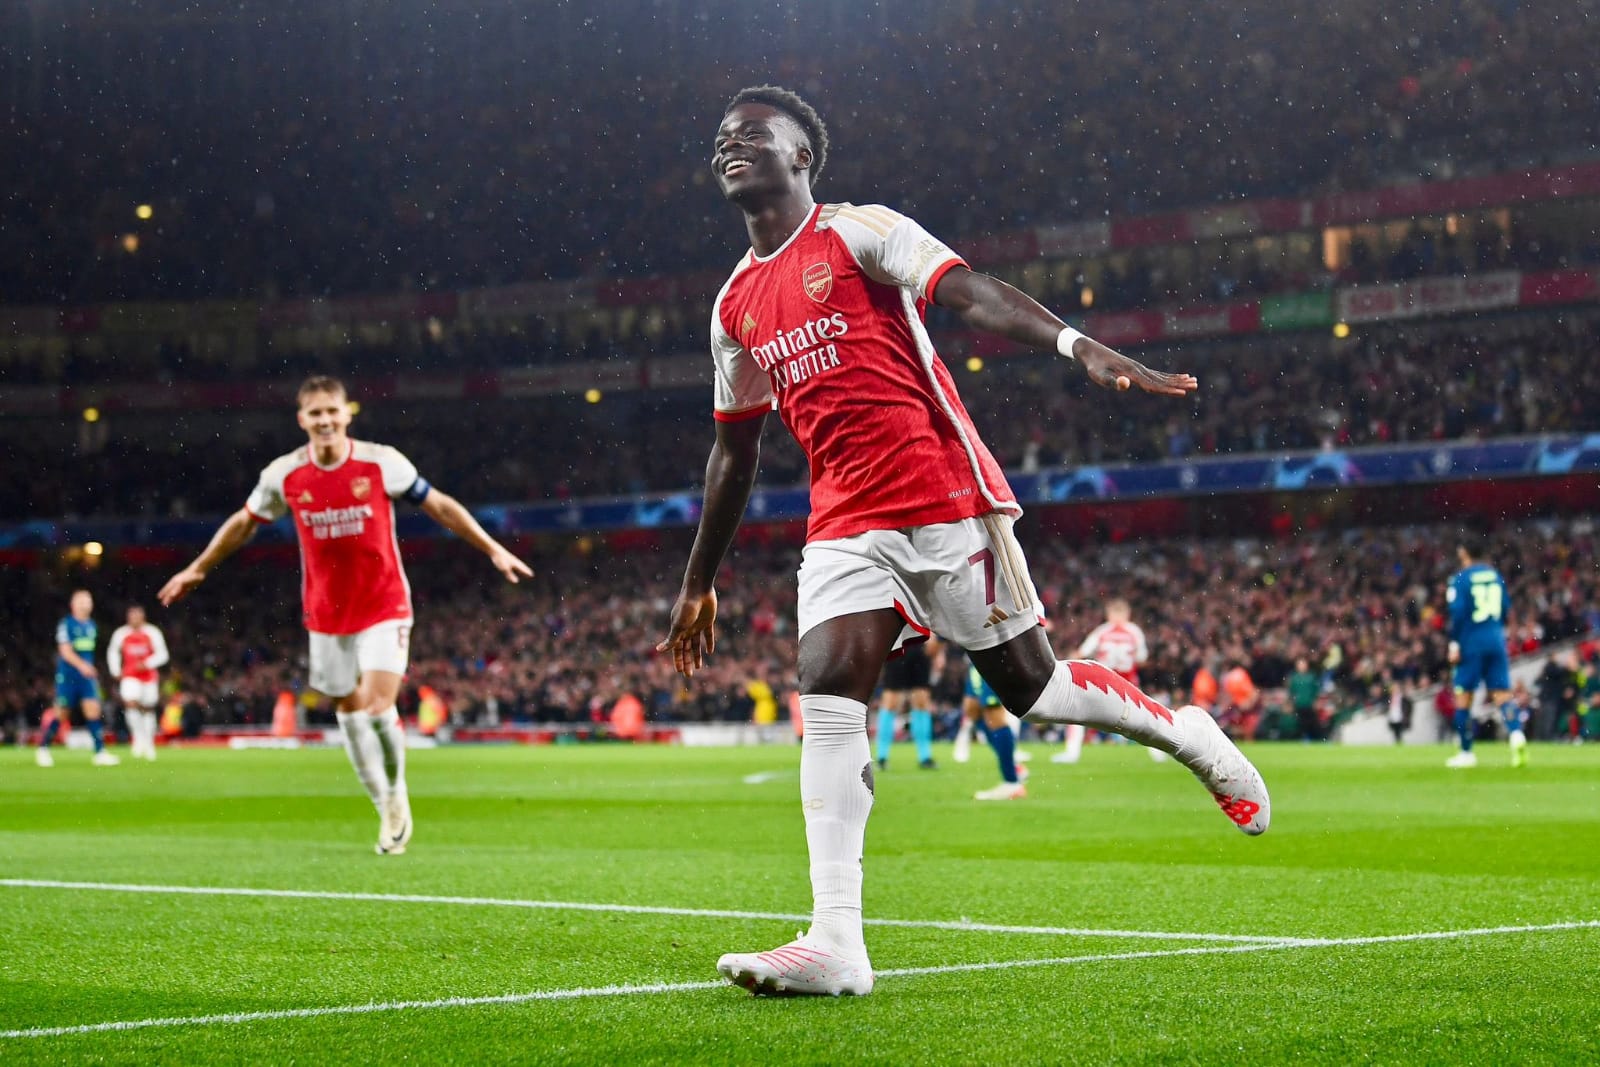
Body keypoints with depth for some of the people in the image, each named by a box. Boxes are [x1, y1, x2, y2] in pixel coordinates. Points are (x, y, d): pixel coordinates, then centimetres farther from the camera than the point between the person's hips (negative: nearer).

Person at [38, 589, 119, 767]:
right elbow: (65, 651, -18)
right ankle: (42, 749, 21)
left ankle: (100, 752, -11)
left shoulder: (92, 626, 11)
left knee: (93, 709, -9)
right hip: (67, 675, -5)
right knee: (61, 713, 2)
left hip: (87, 674, 5)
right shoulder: (66, 624, -9)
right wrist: (81, 665, -32)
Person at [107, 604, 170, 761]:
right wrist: (116, 671, 6)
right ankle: (139, 738, -14)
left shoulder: (153, 632, -5)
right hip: (130, 676, 0)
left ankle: (149, 743, 22)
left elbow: (162, 654, -3)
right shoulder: (120, 633, 0)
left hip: (149, 676, 0)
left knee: (148, 709, 8)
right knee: (130, 703, -23)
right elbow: (112, 652, 16)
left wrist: (147, 664, -18)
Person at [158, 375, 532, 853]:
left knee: (378, 707, -16)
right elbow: (243, 522, 11)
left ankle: (397, 793, 11)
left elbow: (440, 506, -1)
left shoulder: (382, 463, -12)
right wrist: (197, 570, 18)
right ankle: (388, 812, 23)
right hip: (326, 613, 3)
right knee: (350, 712, 7)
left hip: (384, 607, -3)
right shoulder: (284, 476, -7)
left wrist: (493, 549, -2)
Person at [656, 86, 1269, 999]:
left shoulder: (858, 232, -1)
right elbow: (734, 451, 25)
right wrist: (700, 584, 27)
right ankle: (837, 942, -19)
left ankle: (1185, 733, 29)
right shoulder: (736, 306, 17)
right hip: (845, 523, 5)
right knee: (829, 692, -13)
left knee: (1030, 686, 1)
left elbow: (974, 295, -16)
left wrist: (1080, 347, -32)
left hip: (945, 498, -5)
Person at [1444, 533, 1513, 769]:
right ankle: (1516, 733, -23)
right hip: (1496, 641, 5)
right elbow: (1505, 607, 14)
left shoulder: (1460, 579, -8)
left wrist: (1454, 644, -8)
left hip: (1471, 644, -5)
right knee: (1501, 694, 3)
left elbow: (1457, 614, -14)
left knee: (1463, 698, 5)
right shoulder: (1495, 575, 9)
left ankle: (1466, 753, 8)